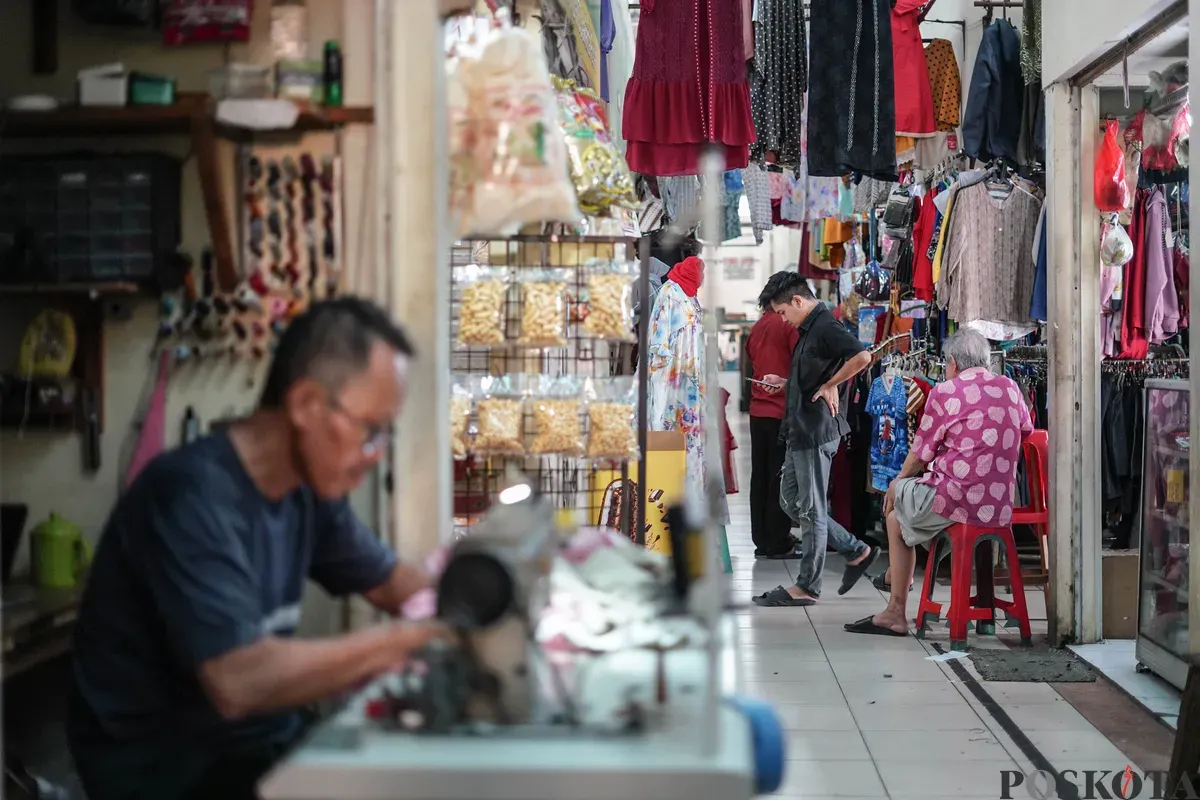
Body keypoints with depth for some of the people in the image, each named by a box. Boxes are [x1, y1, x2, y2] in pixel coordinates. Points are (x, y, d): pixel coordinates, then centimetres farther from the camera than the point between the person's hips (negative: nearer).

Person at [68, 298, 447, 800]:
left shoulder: (309, 488, 2)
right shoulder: (195, 495, -24)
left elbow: (390, 582, 15)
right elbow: (237, 682, -32)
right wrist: (408, 639, -29)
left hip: (260, 745, 8)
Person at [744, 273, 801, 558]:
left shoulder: (756, 327, 11)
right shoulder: (790, 324, -10)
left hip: (758, 412, 7)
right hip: (783, 412, -7)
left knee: (760, 476, 11)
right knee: (781, 478, -1)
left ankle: (762, 540, 17)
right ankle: (778, 543, 3)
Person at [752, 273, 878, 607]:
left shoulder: (827, 326, -15)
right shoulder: (808, 329, 17)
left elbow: (862, 357, -30)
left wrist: (830, 385, -19)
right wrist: (786, 383, 12)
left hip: (817, 431, -11)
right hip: (801, 430, 11)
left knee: (811, 509, -3)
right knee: (791, 502, 15)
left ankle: (807, 587, 5)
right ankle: (857, 551, 21)